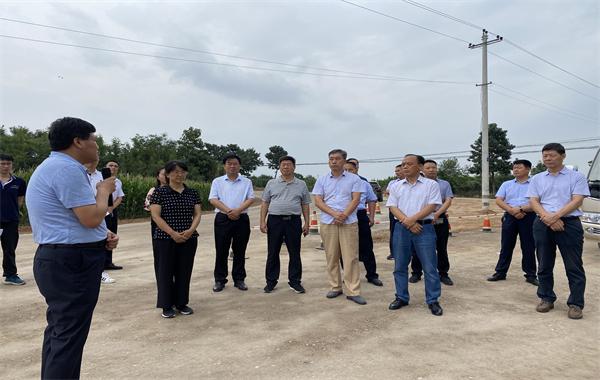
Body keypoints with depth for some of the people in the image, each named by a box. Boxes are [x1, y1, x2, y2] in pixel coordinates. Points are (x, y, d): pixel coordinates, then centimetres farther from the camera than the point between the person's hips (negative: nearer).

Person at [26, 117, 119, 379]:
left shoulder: (54, 166, 18)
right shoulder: (67, 169, -19)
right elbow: (91, 217, -23)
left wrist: (102, 235, 9)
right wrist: (104, 190, -4)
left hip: (60, 259, 11)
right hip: (72, 262, -11)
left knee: (59, 331, 19)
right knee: (69, 336, -4)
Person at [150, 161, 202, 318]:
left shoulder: (192, 193, 7)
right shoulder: (159, 192, -4)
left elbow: (197, 214, 5)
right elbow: (155, 216, -10)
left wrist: (190, 230, -13)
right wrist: (173, 233, -17)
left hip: (188, 239, 4)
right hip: (165, 239, -3)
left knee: (185, 271, 9)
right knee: (166, 271, 4)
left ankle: (182, 303, 24)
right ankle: (167, 306, 18)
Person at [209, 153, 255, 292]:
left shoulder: (247, 182, 9)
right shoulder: (217, 181, 8)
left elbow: (251, 199, -1)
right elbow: (213, 199, -4)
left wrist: (238, 211, -17)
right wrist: (228, 211, -17)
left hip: (241, 219, 1)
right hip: (222, 219, 0)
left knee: (240, 251, 7)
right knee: (221, 251, 3)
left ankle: (239, 279, 17)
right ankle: (219, 280, 14)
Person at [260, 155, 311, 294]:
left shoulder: (301, 184, 9)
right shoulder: (271, 183, 8)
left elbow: (305, 205, 9)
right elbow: (265, 204, 7)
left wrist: (306, 223, 1)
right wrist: (262, 222, -1)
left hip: (294, 221, 0)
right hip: (274, 220, 0)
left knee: (295, 253, 5)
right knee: (272, 253, 6)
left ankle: (295, 282, 16)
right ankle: (271, 281, 17)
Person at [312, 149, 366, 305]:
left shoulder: (354, 179, 4)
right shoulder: (322, 180, 9)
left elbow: (356, 200, -3)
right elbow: (318, 201, 1)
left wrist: (344, 215, -16)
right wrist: (334, 214, -13)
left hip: (349, 222, -2)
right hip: (328, 223, 2)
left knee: (351, 257, -3)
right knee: (331, 256, 8)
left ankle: (353, 291, 2)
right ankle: (335, 287, 20)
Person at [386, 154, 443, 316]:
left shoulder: (431, 184, 2)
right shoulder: (396, 186, 11)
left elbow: (432, 206, -8)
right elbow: (393, 207, 2)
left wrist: (412, 219, -16)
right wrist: (407, 222, -12)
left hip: (424, 228, -3)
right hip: (401, 229, 3)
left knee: (430, 267, 0)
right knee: (400, 266, 9)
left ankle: (433, 301, 12)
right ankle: (401, 297, 22)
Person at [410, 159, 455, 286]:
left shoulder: (445, 184, 9)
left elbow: (448, 201, -2)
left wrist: (437, 214, -17)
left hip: (440, 220, 1)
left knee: (442, 249, 8)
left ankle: (443, 274, 20)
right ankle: (416, 273, 17)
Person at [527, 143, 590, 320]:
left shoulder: (576, 177, 3)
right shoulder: (537, 179, 12)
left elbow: (577, 201, -7)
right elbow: (533, 202, 2)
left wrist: (556, 216, -18)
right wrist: (548, 218, -15)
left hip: (569, 224, -3)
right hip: (542, 225, 3)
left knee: (574, 267, 0)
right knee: (544, 266, 9)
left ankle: (575, 304, 9)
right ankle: (546, 299, 21)